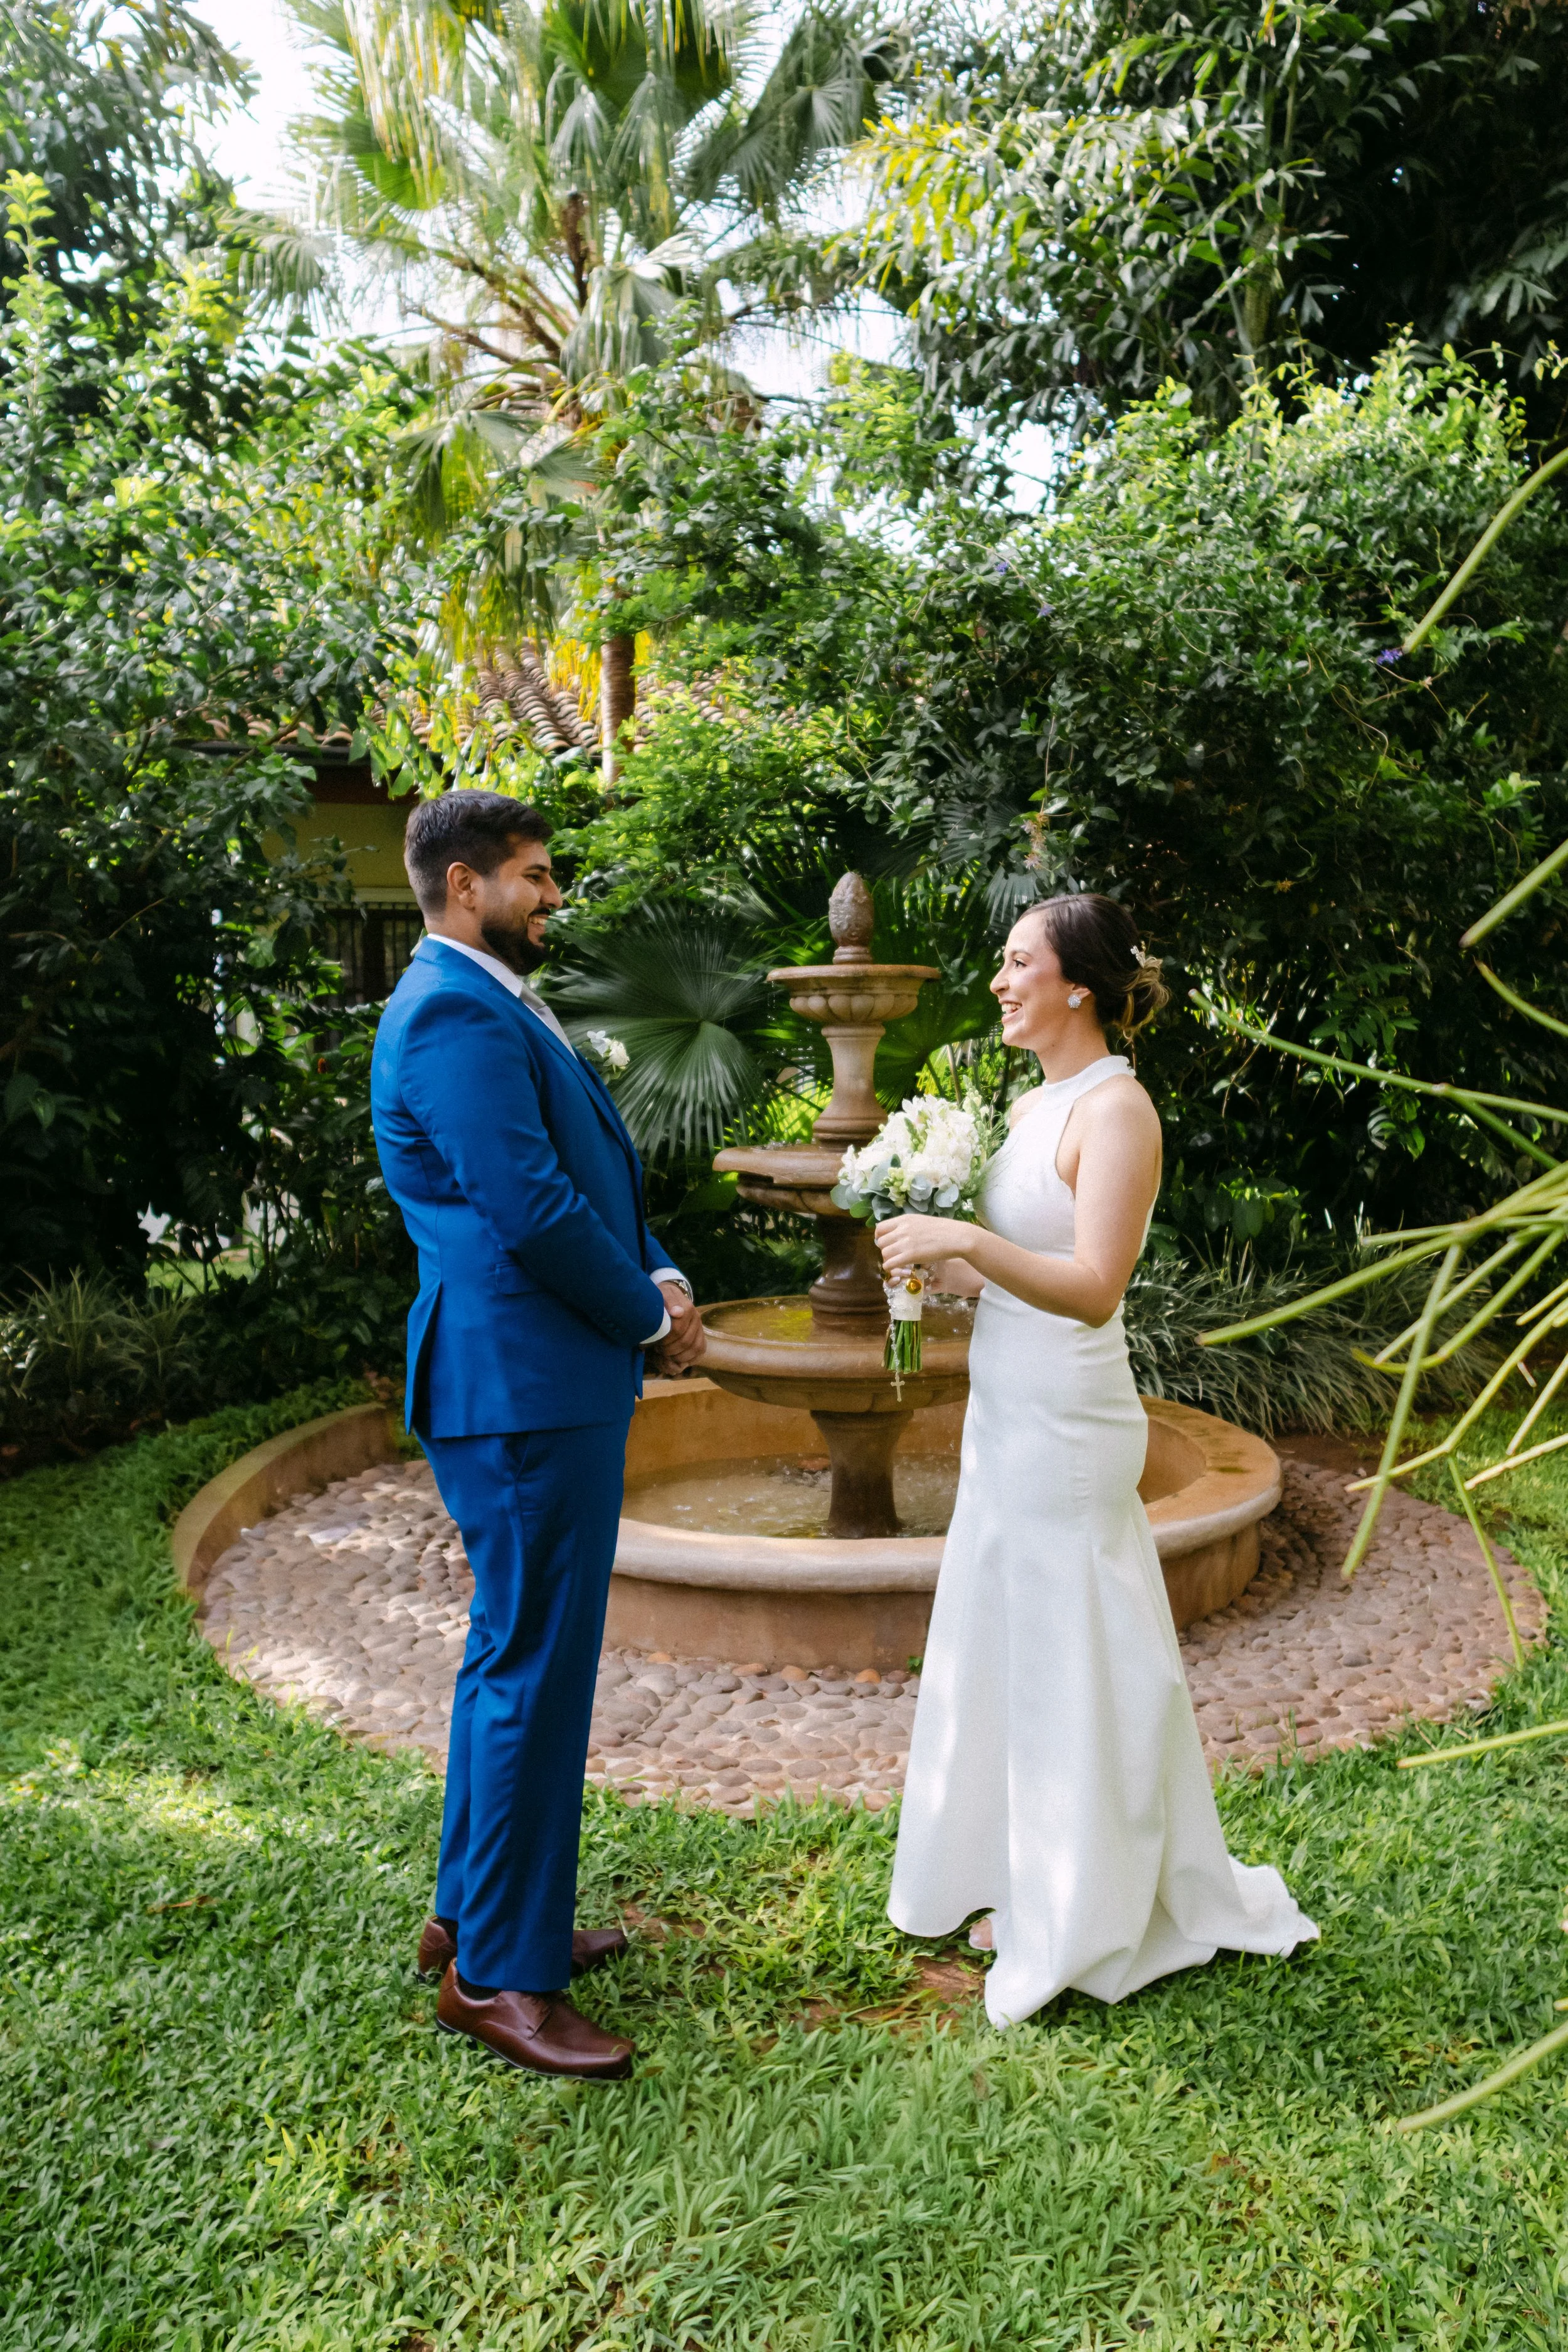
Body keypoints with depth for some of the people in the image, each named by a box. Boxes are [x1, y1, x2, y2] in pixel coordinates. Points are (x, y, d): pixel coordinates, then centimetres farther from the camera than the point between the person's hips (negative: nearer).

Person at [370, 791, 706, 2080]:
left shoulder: (494, 1005, 17)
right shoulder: (456, 1015, -16)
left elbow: (593, 1176, 19)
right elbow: (531, 1210, -23)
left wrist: (661, 1278, 3)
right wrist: (652, 1313, -9)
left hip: (545, 1378, 11)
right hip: (523, 1386, -11)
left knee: (517, 1655, 19)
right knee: (536, 1669, -1)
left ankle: (477, 1910, 34)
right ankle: (499, 1972, 14)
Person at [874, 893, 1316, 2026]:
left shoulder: (1117, 1110, -15)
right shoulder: (1032, 1105, 11)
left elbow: (1093, 1287, -23)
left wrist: (965, 1241, -29)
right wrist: (932, 1257, 3)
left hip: (1067, 1425, -9)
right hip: (1007, 1418, 9)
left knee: (1070, 1659, 4)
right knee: (1008, 1652, 18)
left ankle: (1087, 1926, 22)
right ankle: (1029, 1889, 35)